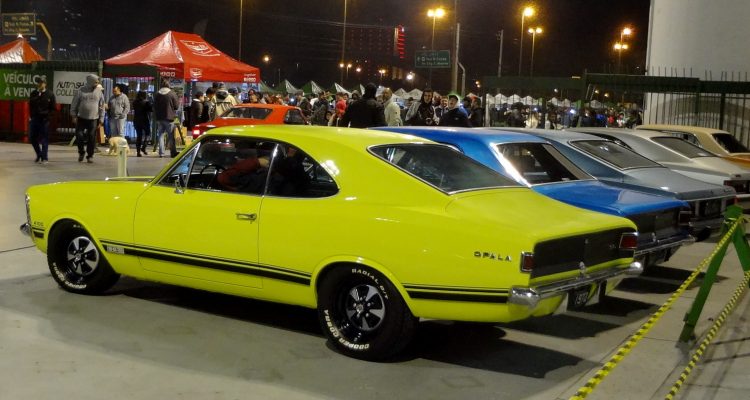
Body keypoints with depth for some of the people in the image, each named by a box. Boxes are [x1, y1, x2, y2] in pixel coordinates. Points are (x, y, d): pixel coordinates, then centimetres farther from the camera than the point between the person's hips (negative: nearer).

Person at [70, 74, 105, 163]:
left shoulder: (99, 92, 3)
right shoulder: (81, 90, -1)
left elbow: (102, 107, 4)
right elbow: (74, 104, 3)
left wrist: (101, 120, 1)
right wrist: (74, 116, -2)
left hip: (93, 119, 1)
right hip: (81, 118, -1)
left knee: (92, 138, 1)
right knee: (79, 136, -3)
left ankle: (90, 156, 13)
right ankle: (81, 152, 20)